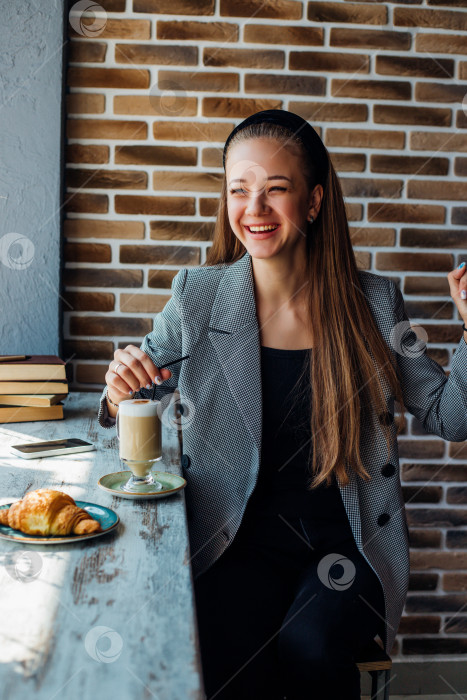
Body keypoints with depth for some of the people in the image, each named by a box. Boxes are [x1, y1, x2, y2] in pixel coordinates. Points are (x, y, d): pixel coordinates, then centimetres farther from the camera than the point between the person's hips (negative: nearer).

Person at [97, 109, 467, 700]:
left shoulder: (374, 302, -1)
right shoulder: (196, 297, -2)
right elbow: (141, 391, 9)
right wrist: (122, 391, -15)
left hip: (347, 540, 1)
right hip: (240, 540, 0)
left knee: (310, 647, -25)